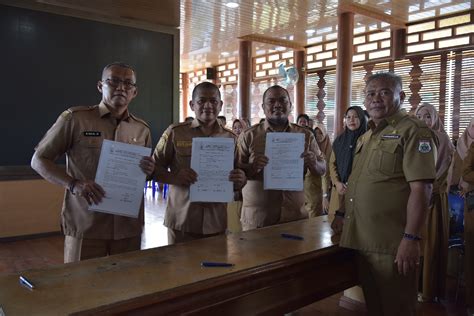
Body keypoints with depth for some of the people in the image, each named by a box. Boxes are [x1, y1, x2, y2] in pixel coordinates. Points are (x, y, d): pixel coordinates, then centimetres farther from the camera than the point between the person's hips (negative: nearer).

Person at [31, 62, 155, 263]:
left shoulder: (142, 129, 8)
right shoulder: (75, 118, -4)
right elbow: (38, 160, 0)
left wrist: (149, 171, -5)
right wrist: (73, 184, -17)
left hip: (128, 227, 4)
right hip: (85, 225, -3)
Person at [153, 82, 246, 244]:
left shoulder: (230, 138, 6)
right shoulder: (175, 132, -1)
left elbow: (236, 185, 13)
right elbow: (154, 168, 2)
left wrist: (240, 180, -11)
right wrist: (175, 177, -18)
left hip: (216, 220, 3)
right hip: (181, 219, -2)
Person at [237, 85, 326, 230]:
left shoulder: (305, 135, 6)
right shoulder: (248, 136, -1)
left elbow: (322, 169, 11)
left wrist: (313, 164, -11)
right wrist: (252, 168, -21)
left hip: (296, 215, 2)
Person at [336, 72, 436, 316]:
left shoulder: (412, 131, -9)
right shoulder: (365, 137, 16)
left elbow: (421, 188, -17)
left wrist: (411, 238, -21)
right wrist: (347, 228, 17)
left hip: (392, 245, -7)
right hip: (361, 240, 7)